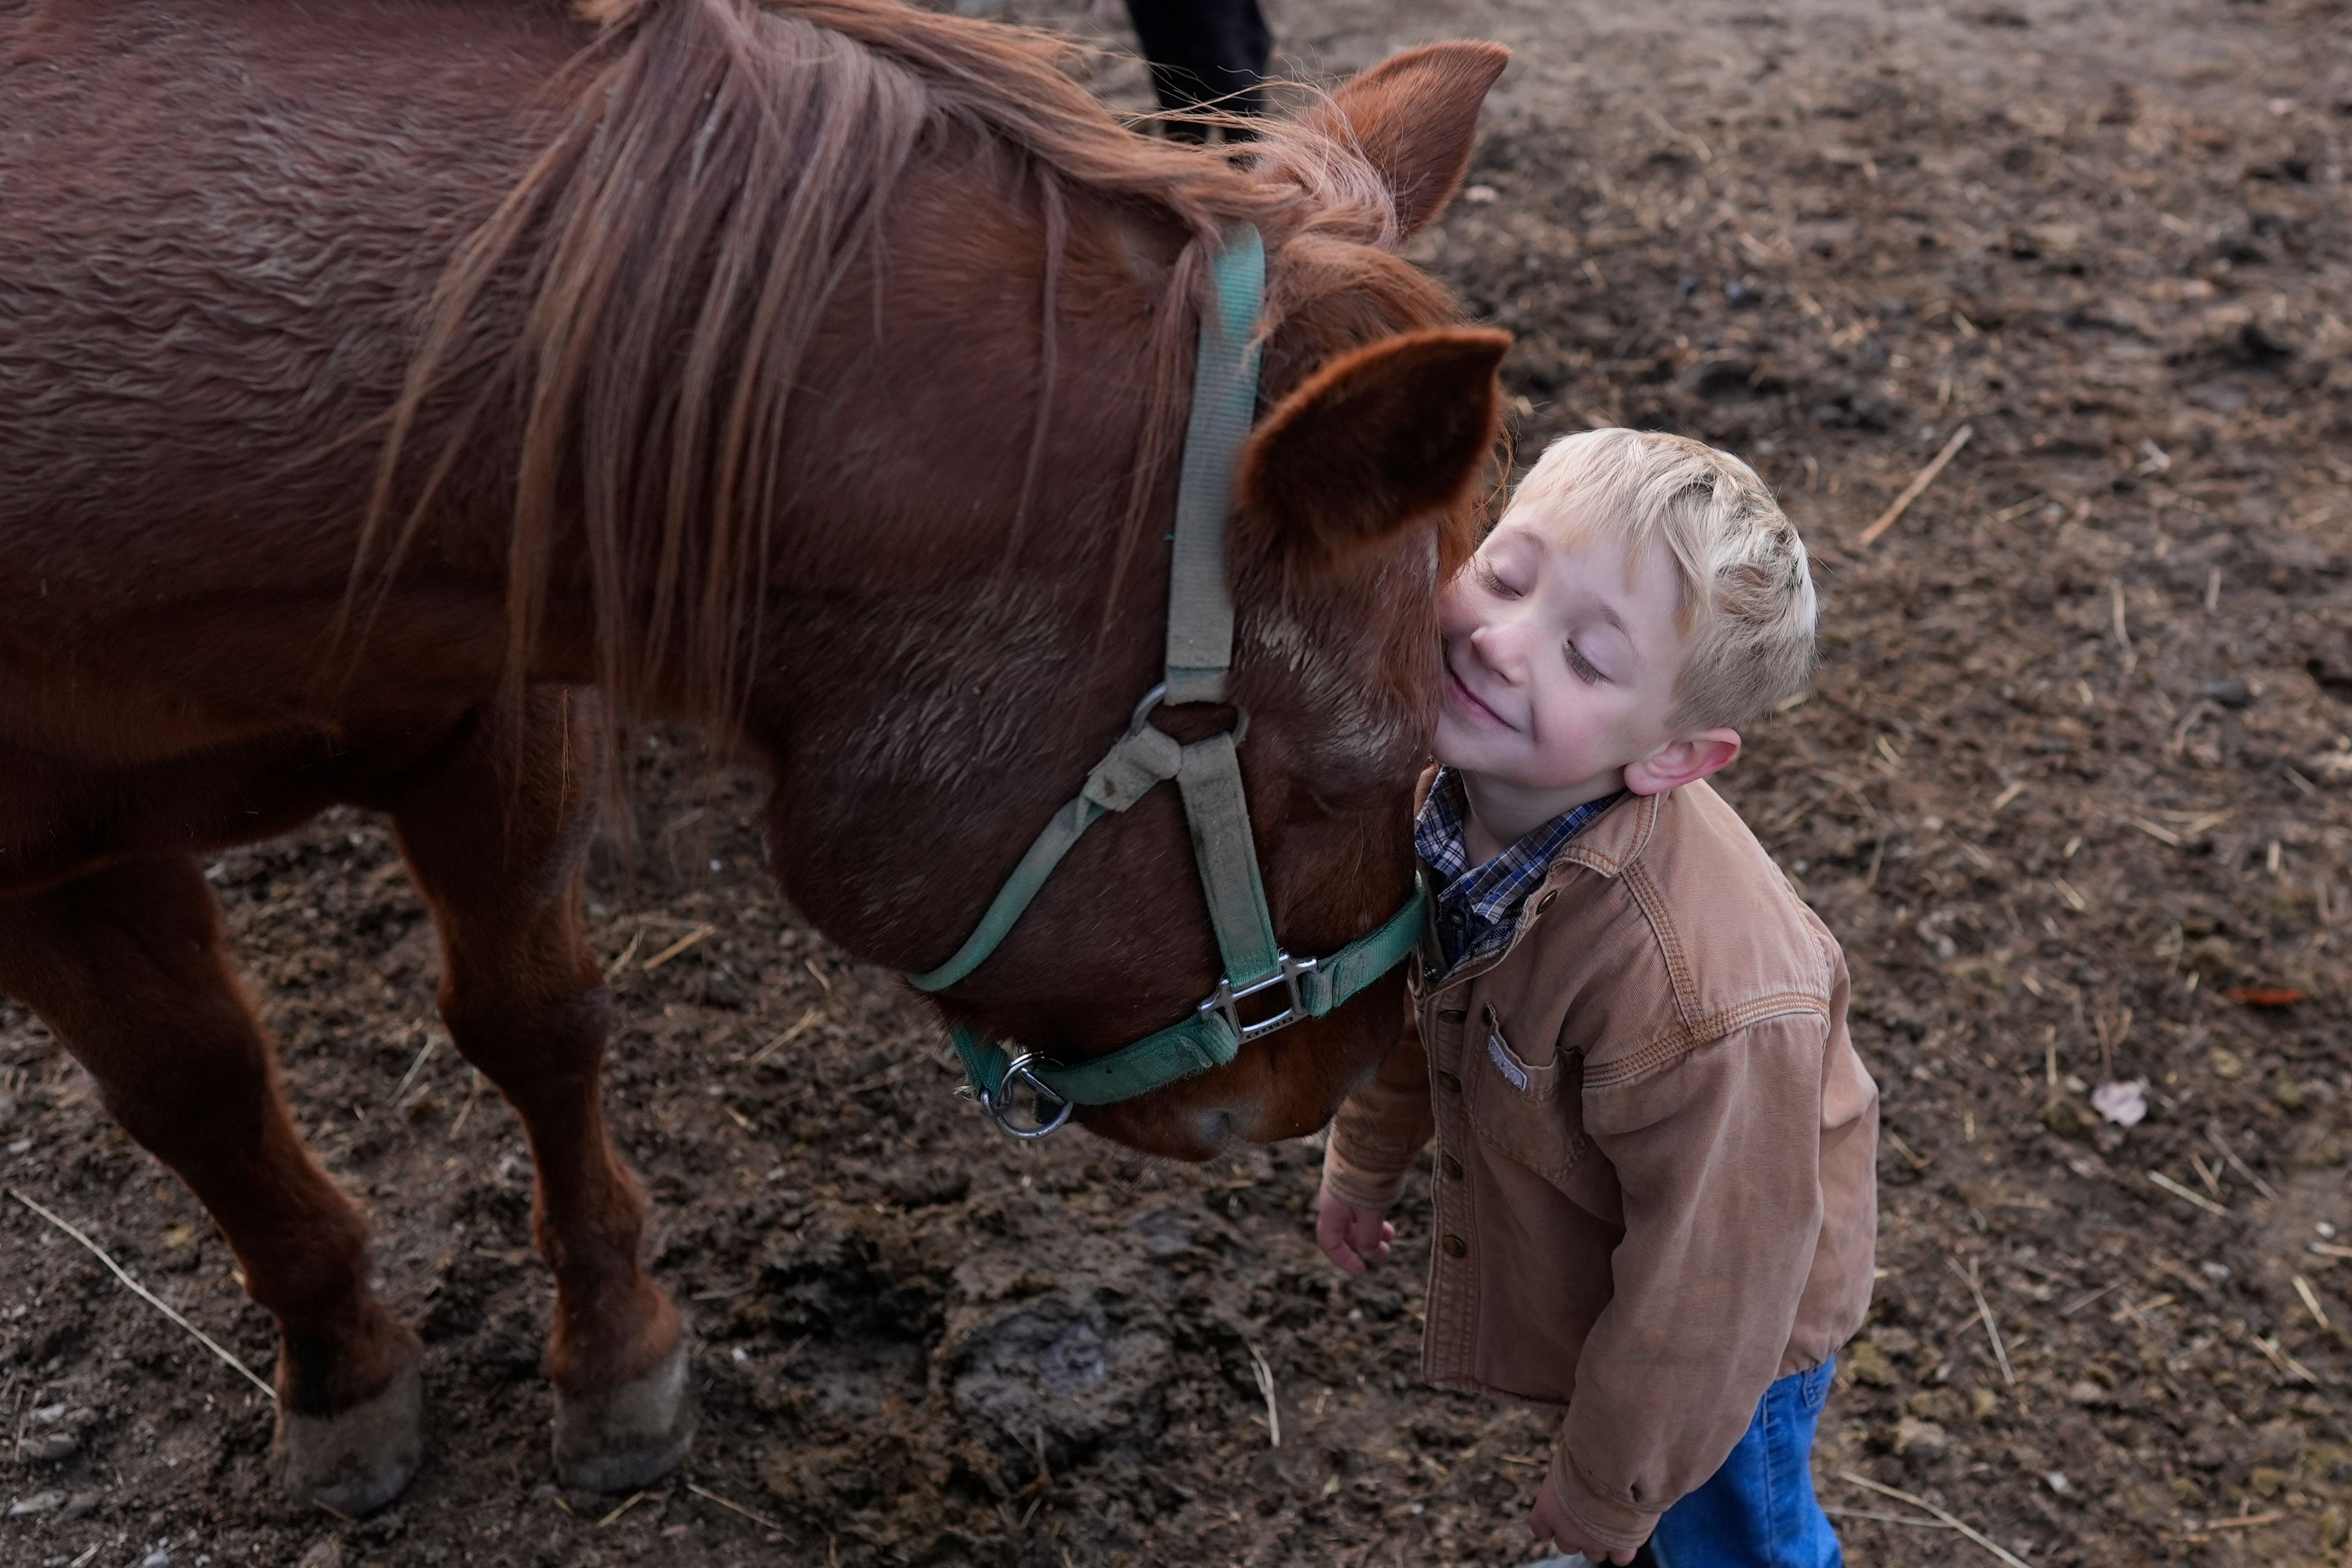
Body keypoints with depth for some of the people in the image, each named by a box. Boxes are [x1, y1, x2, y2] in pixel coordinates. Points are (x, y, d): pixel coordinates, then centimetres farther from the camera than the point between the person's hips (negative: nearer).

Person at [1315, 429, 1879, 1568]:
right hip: (1572, 1257, 7)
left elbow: (1703, 1287, -29)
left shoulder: (1694, 1004, -45)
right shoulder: (1458, 776, -22)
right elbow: (1420, 982, 0)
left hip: (1730, 1314, -7)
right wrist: (1367, 1156, 16)